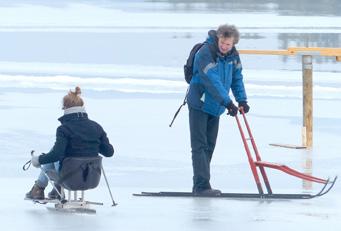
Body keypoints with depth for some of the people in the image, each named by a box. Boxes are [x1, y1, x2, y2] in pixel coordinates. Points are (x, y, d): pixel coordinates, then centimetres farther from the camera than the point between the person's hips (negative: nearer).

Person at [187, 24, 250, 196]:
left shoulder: (233, 55, 0)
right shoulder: (205, 53, -24)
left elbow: (237, 78, 11)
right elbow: (212, 81, -31)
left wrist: (242, 99, 0)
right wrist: (228, 102, -33)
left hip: (216, 107, 8)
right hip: (199, 105, -8)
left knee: (209, 146, 11)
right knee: (200, 146, -10)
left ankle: (199, 185, 18)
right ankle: (202, 186, -14)